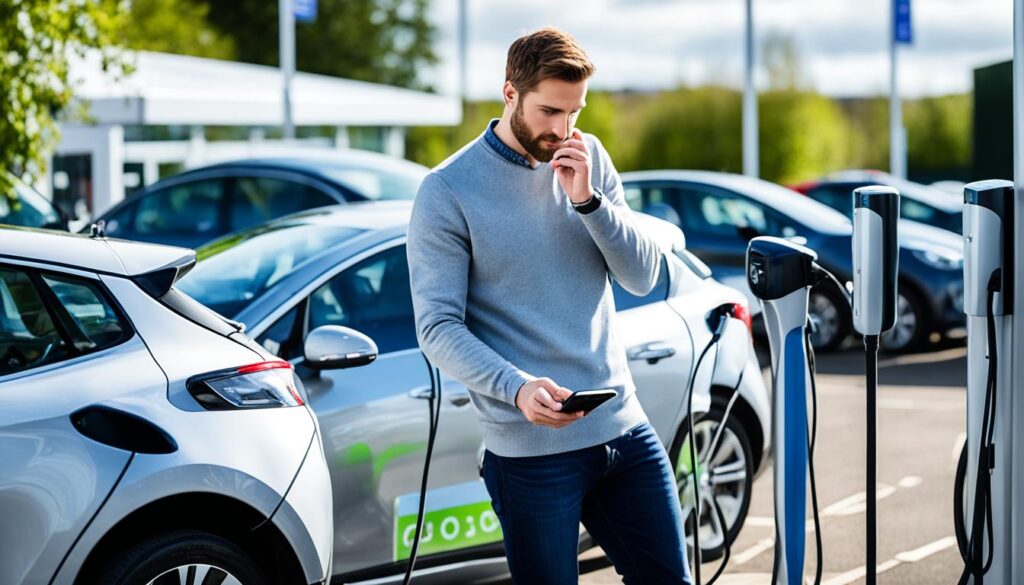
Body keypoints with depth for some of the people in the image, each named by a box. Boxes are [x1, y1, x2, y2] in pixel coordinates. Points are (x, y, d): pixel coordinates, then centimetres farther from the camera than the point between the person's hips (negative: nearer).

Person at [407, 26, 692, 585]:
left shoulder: (590, 159, 8)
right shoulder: (447, 192, -8)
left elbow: (643, 277, 5)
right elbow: (438, 329, -11)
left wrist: (588, 200, -10)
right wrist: (516, 388, -27)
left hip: (624, 428, 5)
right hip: (531, 450, -5)